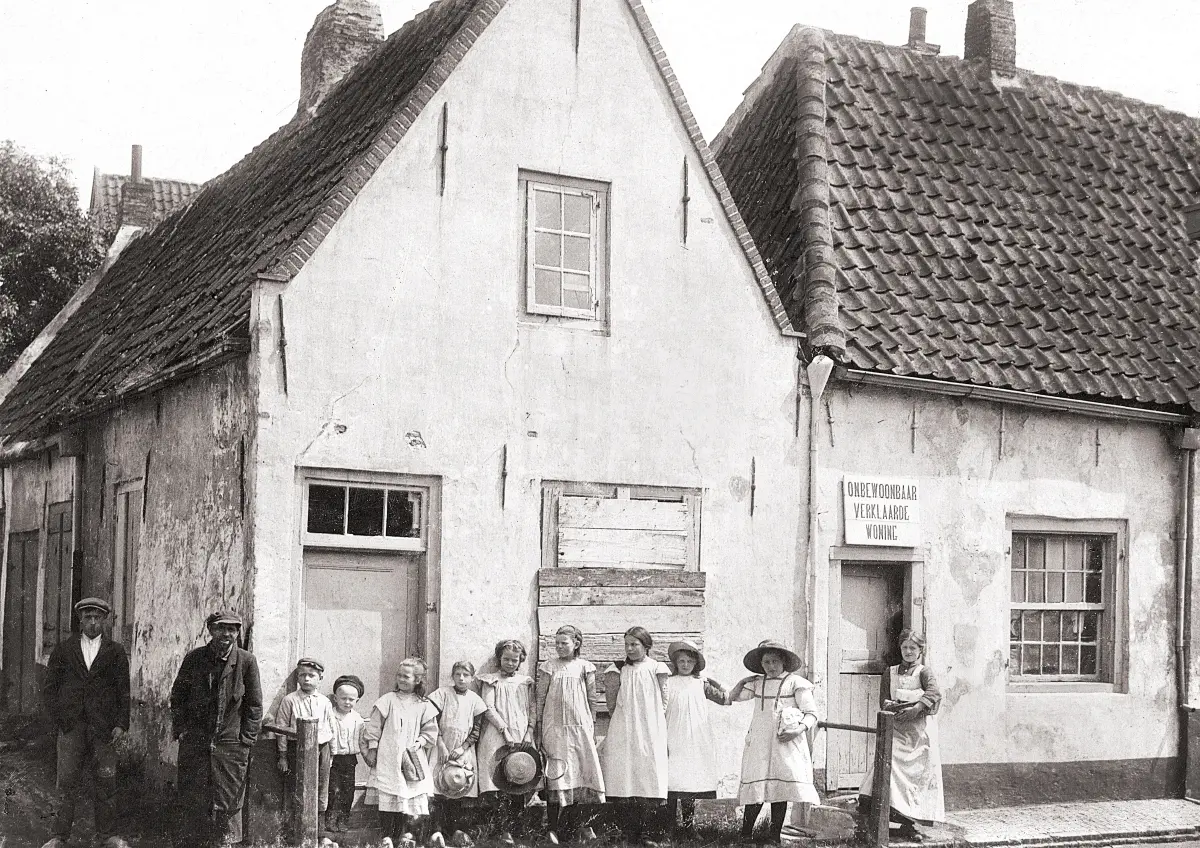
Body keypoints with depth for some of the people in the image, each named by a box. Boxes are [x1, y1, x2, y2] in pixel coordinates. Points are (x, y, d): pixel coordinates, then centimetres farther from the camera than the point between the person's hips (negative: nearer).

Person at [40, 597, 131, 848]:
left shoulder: (115, 651, 8)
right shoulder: (63, 649, 9)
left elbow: (124, 690, 6)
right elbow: (50, 687, 9)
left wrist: (121, 724, -3)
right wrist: (57, 719, -1)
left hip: (103, 728, 0)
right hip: (70, 725, 0)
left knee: (106, 783, 2)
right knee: (67, 783, 0)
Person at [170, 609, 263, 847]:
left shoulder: (246, 661, -2)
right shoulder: (194, 658, 2)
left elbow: (254, 705, 2)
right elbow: (177, 696, 11)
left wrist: (246, 740, -2)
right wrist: (180, 729, 3)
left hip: (231, 745, -1)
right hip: (194, 743, 1)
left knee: (229, 805, 2)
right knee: (193, 801, 4)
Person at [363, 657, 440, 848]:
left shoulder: (424, 706, 6)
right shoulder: (387, 701, 2)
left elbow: (430, 731, 10)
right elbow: (374, 727, 3)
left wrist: (419, 742, -6)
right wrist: (372, 749, 0)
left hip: (412, 759, 2)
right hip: (388, 758, -1)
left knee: (410, 797, -2)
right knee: (387, 797, -6)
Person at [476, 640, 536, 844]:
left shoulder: (526, 682, 16)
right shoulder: (492, 681, 8)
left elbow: (533, 708, 13)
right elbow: (489, 708, -2)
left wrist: (529, 731, -1)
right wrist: (505, 730, -11)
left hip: (522, 736, 3)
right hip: (498, 736, -3)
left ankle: (513, 825, 2)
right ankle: (505, 830, -13)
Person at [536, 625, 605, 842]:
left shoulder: (584, 667, 5)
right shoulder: (549, 667, 2)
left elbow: (592, 699, 9)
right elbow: (540, 698, 4)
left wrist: (592, 726, 7)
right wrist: (538, 726, 1)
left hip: (581, 727, 2)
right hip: (555, 728, -2)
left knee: (582, 772, 1)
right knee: (557, 775, -4)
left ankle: (577, 824, 9)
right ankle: (553, 827, -2)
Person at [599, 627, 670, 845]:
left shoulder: (656, 669, 3)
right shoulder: (620, 670, 10)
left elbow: (664, 704, 4)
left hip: (650, 731, -2)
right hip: (624, 733, 2)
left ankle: (646, 834, -3)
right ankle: (630, 834, 0)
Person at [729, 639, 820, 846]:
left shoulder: (795, 683, 2)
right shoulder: (757, 684, 13)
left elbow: (811, 713, -2)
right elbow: (732, 697, 25)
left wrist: (799, 729, -18)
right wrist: (743, 681, 12)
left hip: (786, 744, -2)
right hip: (759, 743, 3)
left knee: (780, 788, -4)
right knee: (756, 788, -3)